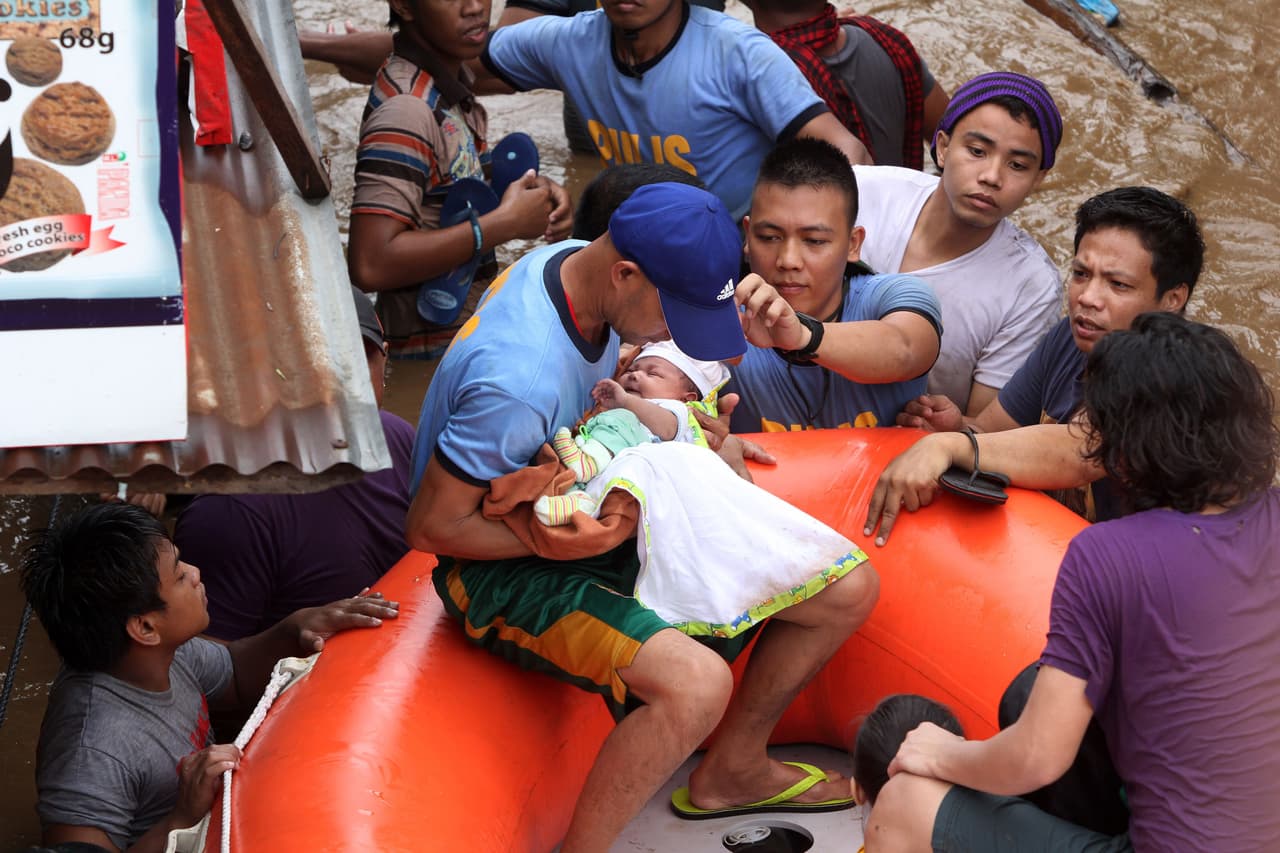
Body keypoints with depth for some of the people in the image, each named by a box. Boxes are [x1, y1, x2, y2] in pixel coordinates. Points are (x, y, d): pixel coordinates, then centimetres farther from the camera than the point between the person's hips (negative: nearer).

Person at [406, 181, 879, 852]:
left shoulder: (580, 264, -6)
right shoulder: (518, 380, -33)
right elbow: (434, 526, -23)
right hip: (506, 569, -9)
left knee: (848, 592, 2)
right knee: (695, 682, -37)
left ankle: (732, 770, 23)